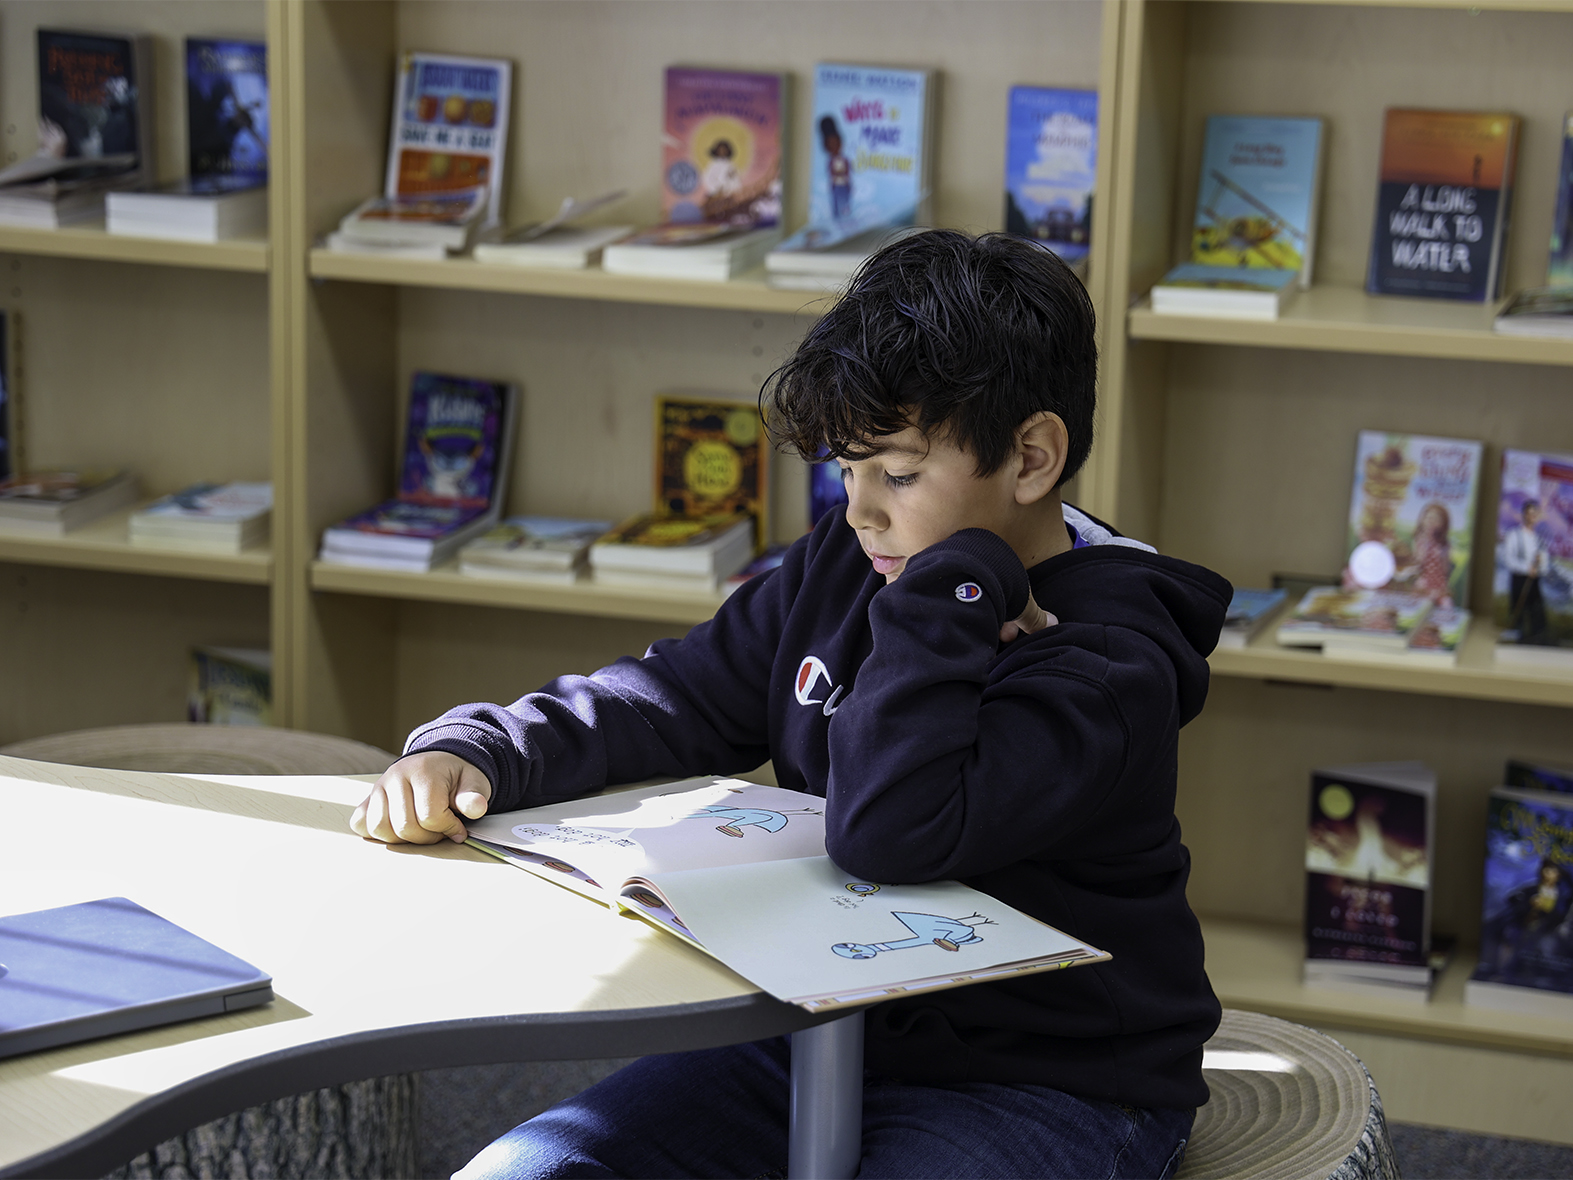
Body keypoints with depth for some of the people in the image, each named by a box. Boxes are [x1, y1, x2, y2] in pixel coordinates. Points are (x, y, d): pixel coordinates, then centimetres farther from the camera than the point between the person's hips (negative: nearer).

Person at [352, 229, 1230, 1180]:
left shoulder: (1110, 666, -20)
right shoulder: (846, 561, 5)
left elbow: (887, 831, -33)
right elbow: (677, 701, 10)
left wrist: (956, 580, -26)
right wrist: (468, 754, -7)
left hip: (1049, 1092, -7)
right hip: (822, 1031, 7)